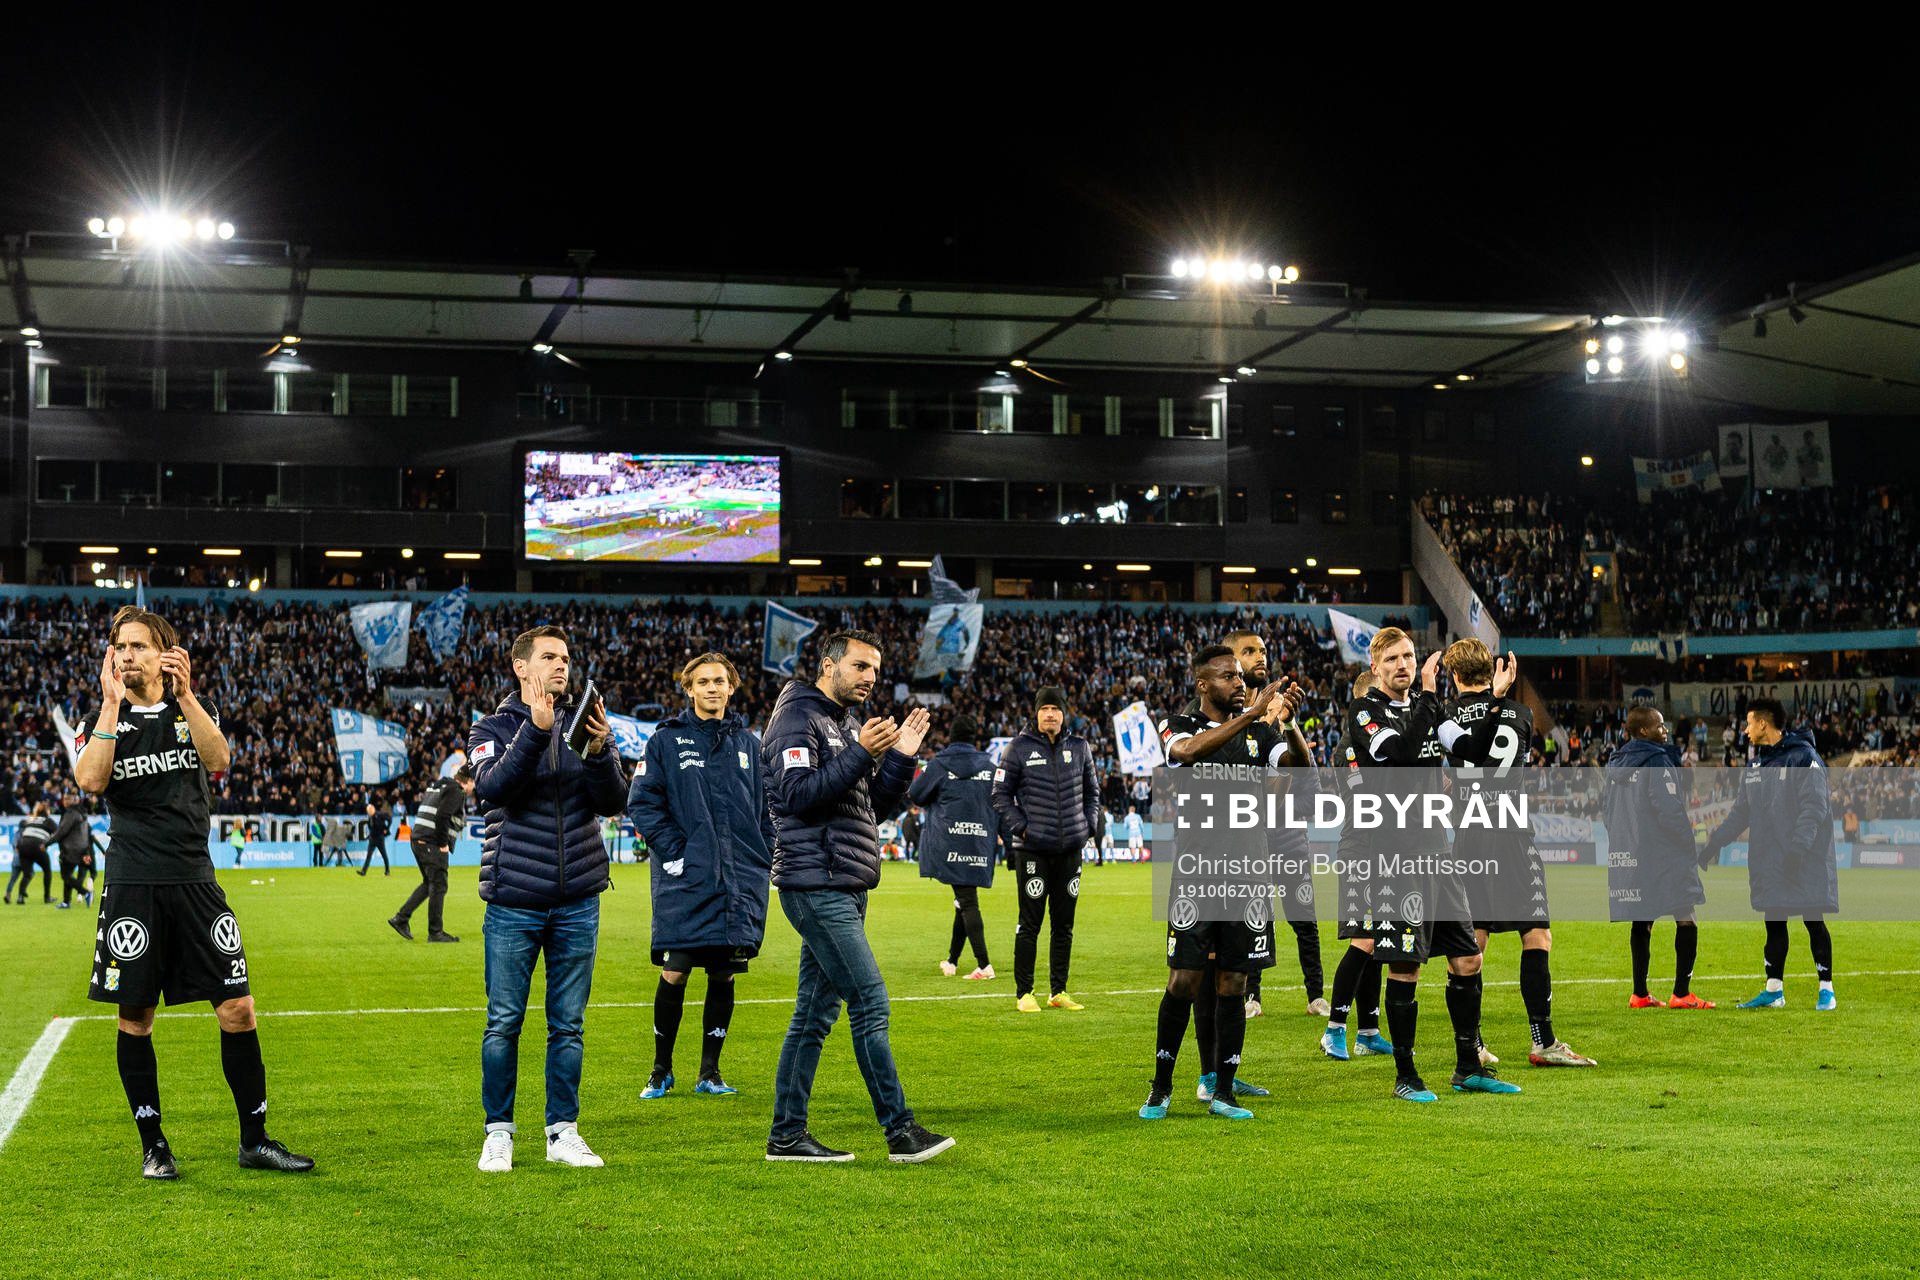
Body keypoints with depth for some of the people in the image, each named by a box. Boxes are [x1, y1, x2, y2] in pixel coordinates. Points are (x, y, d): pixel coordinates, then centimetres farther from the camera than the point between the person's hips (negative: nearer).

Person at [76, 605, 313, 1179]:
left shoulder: (194, 709, 11)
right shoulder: (103, 718, 7)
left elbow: (219, 759, -11)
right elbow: (91, 781, -13)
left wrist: (184, 694, -18)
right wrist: (112, 703, -11)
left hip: (194, 881, 1)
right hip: (132, 887, -1)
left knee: (237, 1008, -2)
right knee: (135, 1017, 2)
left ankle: (254, 1139, 8)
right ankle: (153, 1145, 16)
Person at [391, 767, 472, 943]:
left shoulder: (436, 786, 20)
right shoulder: (456, 792, -9)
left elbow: (419, 812, 21)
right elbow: (442, 816, -22)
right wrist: (443, 843, -14)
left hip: (418, 840, 9)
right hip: (433, 844, -9)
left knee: (429, 883, 18)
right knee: (438, 887, -3)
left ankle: (400, 919, 15)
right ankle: (435, 932, 1)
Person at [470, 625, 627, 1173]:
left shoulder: (584, 724, 9)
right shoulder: (494, 728, 2)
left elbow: (613, 802, -1)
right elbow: (490, 789, -18)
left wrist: (599, 752, -19)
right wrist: (535, 730, -28)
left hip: (577, 901, 2)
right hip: (514, 901, -2)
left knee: (568, 1025, 7)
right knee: (504, 1024, 2)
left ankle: (563, 1133, 16)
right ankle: (498, 1133, 13)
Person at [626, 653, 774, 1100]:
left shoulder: (748, 743, 11)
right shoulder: (666, 740, 0)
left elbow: (767, 807, 16)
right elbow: (643, 802, -3)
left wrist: (765, 857, 6)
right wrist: (672, 851, -11)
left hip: (740, 881, 3)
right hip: (685, 882, -3)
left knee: (724, 978, 6)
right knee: (673, 975, -4)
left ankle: (710, 1071, 17)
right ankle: (661, 1070, 12)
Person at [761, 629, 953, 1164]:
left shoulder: (847, 724, 20)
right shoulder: (798, 716, -7)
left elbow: (877, 805, 19)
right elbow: (795, 794, -20)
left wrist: (900, 758, 4)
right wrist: (860, 754, -23)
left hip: (844, 888, 10)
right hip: (816, 884, -10)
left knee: (816, 1010, 9)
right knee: (869, 1000, -11)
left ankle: (787, 1134, 13)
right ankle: (900, 1130, -8)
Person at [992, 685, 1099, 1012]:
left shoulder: (1079, 747, 9)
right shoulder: (1019, 748, -2)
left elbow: (1091, 791, 21)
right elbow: (1001, 794, 1)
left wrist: (1088, 823, 8)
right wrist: (1019, 827, -8)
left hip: (1070, 849, 4)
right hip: (1032, 849, -4)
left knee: (1064, 924, 9)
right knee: (1030, 923, -3)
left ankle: (1059, 991, 18)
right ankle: (1024, 993, 4)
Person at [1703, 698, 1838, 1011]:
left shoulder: (1803, 757, -9)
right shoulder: (1755, 767, 15)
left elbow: (1814, 807, -16)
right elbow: (1740, 813, 18)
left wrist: (1798, 847, -25)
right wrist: (1714, 844, 10)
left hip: (1804, 864, -7)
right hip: (1768, 862, 7)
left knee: (1814, 924, -1)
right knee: (1774, 925, 9)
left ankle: (1826, 990, 6)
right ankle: (1774, 990, 15)